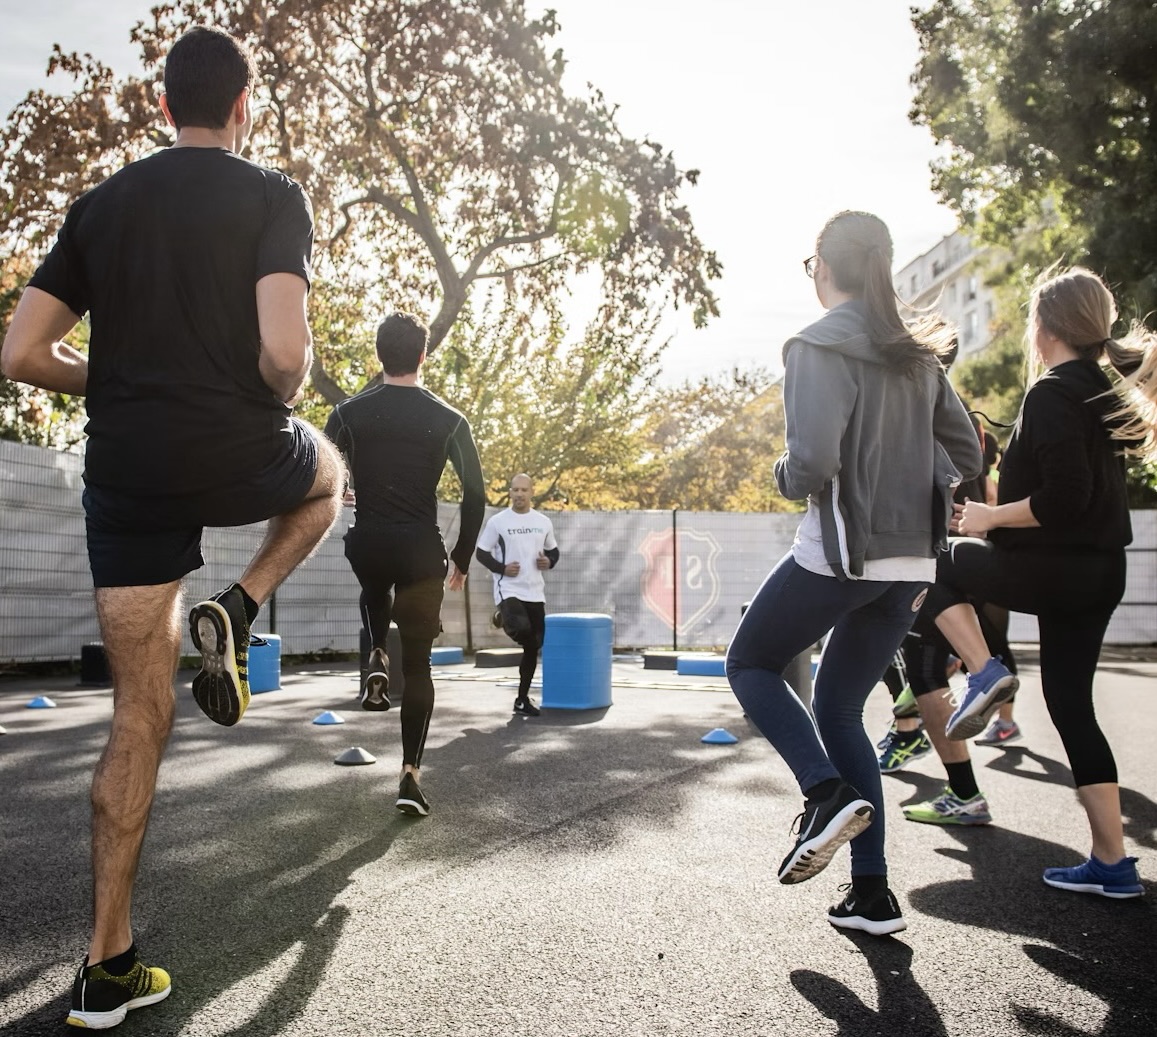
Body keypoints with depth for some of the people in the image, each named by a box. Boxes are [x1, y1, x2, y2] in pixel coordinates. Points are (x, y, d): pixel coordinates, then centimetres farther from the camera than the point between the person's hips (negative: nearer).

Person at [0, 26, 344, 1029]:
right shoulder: (272, 195, -2)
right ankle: (235, 612, 8)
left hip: (127, 476, 4)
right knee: (328, 472, 34)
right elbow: (284, 353, -18)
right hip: (238, 457, -4)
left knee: (140, 716, 11)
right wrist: (283, 397, 4)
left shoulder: (100, 205, 11)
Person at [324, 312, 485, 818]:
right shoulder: (449, 420, -2)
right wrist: (461, 559, 9)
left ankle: (377, 660, 15)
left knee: (375, 590, 39)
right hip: (422, 552, -1)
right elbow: (476, 496, -2)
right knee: (417, 665, 9)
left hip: (367, 545, 1)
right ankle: (411, 774, 5)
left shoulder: (350, 412, 0)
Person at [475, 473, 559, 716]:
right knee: (521, 629, -31)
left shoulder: (543, 522, 8)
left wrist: (549, 562, -3)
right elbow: (481, 553, 1)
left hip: (535, 593, 4)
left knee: (533, 647, 6)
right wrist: (501, 568, -14)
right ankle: (502, 618, 6)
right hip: (509, 590, -4)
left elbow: (553, 550, 20)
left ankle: (522, 699, 21)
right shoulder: (498, 521, -3)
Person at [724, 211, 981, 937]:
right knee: (840, 707, 16)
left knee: (751, 665, 15)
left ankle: (829, 793, -6)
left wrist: (787, 479, 0)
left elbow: (813, 460, -21)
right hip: (910, 562, 7)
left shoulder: (819, 347, -10)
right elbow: (966, 457, 14)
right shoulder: (917, 354, 12)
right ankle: (873, 895, 14)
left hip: (840, 554, -7)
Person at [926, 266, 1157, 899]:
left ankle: (984, 674, 2)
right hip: (1100, 573, 9)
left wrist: (991, 516, -10)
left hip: (1052, 569, -9)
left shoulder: (1052, 394, -15)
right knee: (1071, 705, 13)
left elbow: (1062, 497, -24)